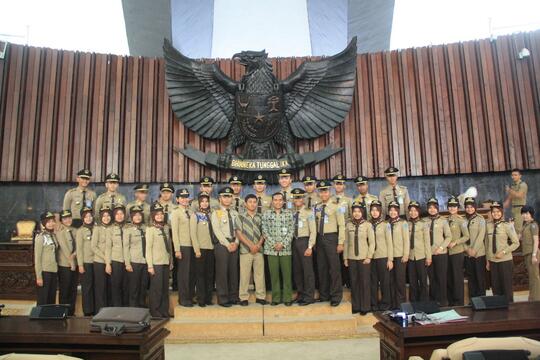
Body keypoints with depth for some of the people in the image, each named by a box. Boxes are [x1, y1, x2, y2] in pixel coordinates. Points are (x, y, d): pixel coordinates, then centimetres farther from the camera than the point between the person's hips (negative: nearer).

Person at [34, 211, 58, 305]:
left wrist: (56, 272, 7)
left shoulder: (53, 236, 10)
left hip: (54, 271, 6)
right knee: (43, 301, 1)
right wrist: (39, 276, -14)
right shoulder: (40, 237, -9)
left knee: (52, 299, 11)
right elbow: (37, 258, -11)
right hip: (45, 272, -6)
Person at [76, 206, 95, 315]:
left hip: (95, 261, 3)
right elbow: (79, 249, -3)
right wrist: (80, 265, -7)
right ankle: (87, 311, 12)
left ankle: (95, 310, 14)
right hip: (86, 262, -3)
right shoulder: (80, 231, 0)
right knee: (87, 287, 2)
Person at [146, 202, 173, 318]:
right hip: (156, 263, -5)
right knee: (156, 288, 1)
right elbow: (148, 248, -8)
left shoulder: (166, 227, 9)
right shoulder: (150, 229, -6)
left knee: (165, 288, 10)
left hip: (166, 262, 5)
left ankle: (164, 311, 21)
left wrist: (171, 261, 11)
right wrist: (150, 265, -12)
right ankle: (154, 312, 14)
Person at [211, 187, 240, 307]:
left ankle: (233, 297, 18)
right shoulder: (216, 213, -2)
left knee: (233, 271, 9)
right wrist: (227, 244, -14)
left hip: (234, 244, 5)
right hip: (221, 244, -5)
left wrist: (236, 243, -5)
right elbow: (217, 230, -10)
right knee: (222, 271, -3)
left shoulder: (235, 213, 14)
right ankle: (223, 299, 5)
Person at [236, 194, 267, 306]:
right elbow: (239, 233, -5)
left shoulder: (259, 217, 11)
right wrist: (250, 245, -11)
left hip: (258, 250, 3)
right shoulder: (241, 216, 0)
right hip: (245, 250, -3)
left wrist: (259, 244, -6)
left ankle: (260, 296, 16)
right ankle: (243, 297, 10)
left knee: (260, 274, 6)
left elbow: (263, 233, 12)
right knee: (244, 274, 0)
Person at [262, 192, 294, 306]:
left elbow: (291, 231, 1)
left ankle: (287, 298, 13)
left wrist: (283, 244, -9)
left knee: (287, 274, 2)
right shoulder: (266, 214, 6)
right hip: (271, 249, 0)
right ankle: (275, 298, 16)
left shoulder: (289, 213, 5)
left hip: (286, 249, 0)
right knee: (274, 274, 5)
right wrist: (274, 244, -9)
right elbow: (265, 231, 1)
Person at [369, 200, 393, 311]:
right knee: (373, 282, 6)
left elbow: (389, 243, -2)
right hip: (371, 257, 2)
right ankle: (374, 304, 17)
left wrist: (390, 259, -6)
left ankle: (385, 303, 19)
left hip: (383, 257, -2)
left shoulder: (385, 224, -1)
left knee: (384, 281, 5)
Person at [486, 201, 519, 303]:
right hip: (492, 261, 3)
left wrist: (504, 252, -15)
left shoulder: (507, 225, -8)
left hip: (505, 261, -3)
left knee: (506, 286, 5)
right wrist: (488, 260, 8)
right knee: (495, 287, 11)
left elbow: (516, 243, -5)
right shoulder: (488, 225, 2)